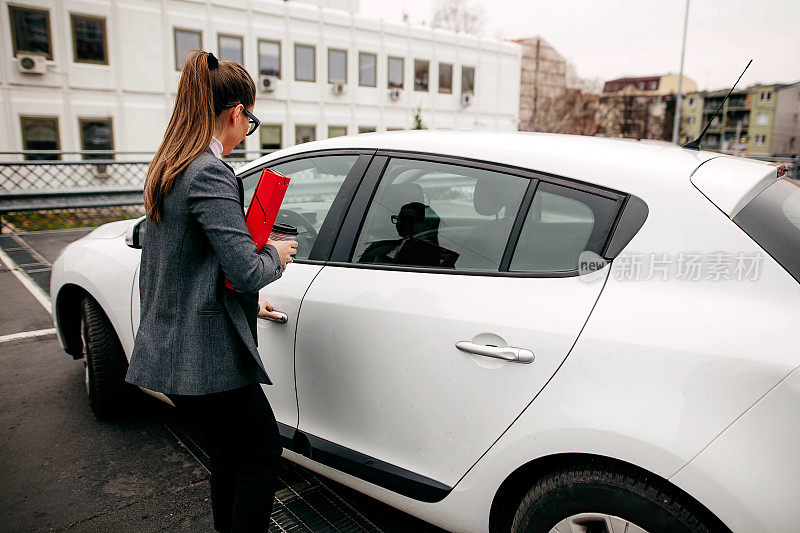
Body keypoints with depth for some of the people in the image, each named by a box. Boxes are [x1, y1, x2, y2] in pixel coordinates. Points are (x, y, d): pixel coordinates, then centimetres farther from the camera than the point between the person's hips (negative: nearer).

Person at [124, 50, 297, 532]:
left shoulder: (168, 168, 12)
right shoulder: (211, 175, -20)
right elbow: (246, 270, -25)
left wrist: (248, 302, 23)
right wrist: (276, 256, -3)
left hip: (172, 351, 10)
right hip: (206, 356, -9)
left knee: (229, 450, 22)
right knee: (263, 450, 8)